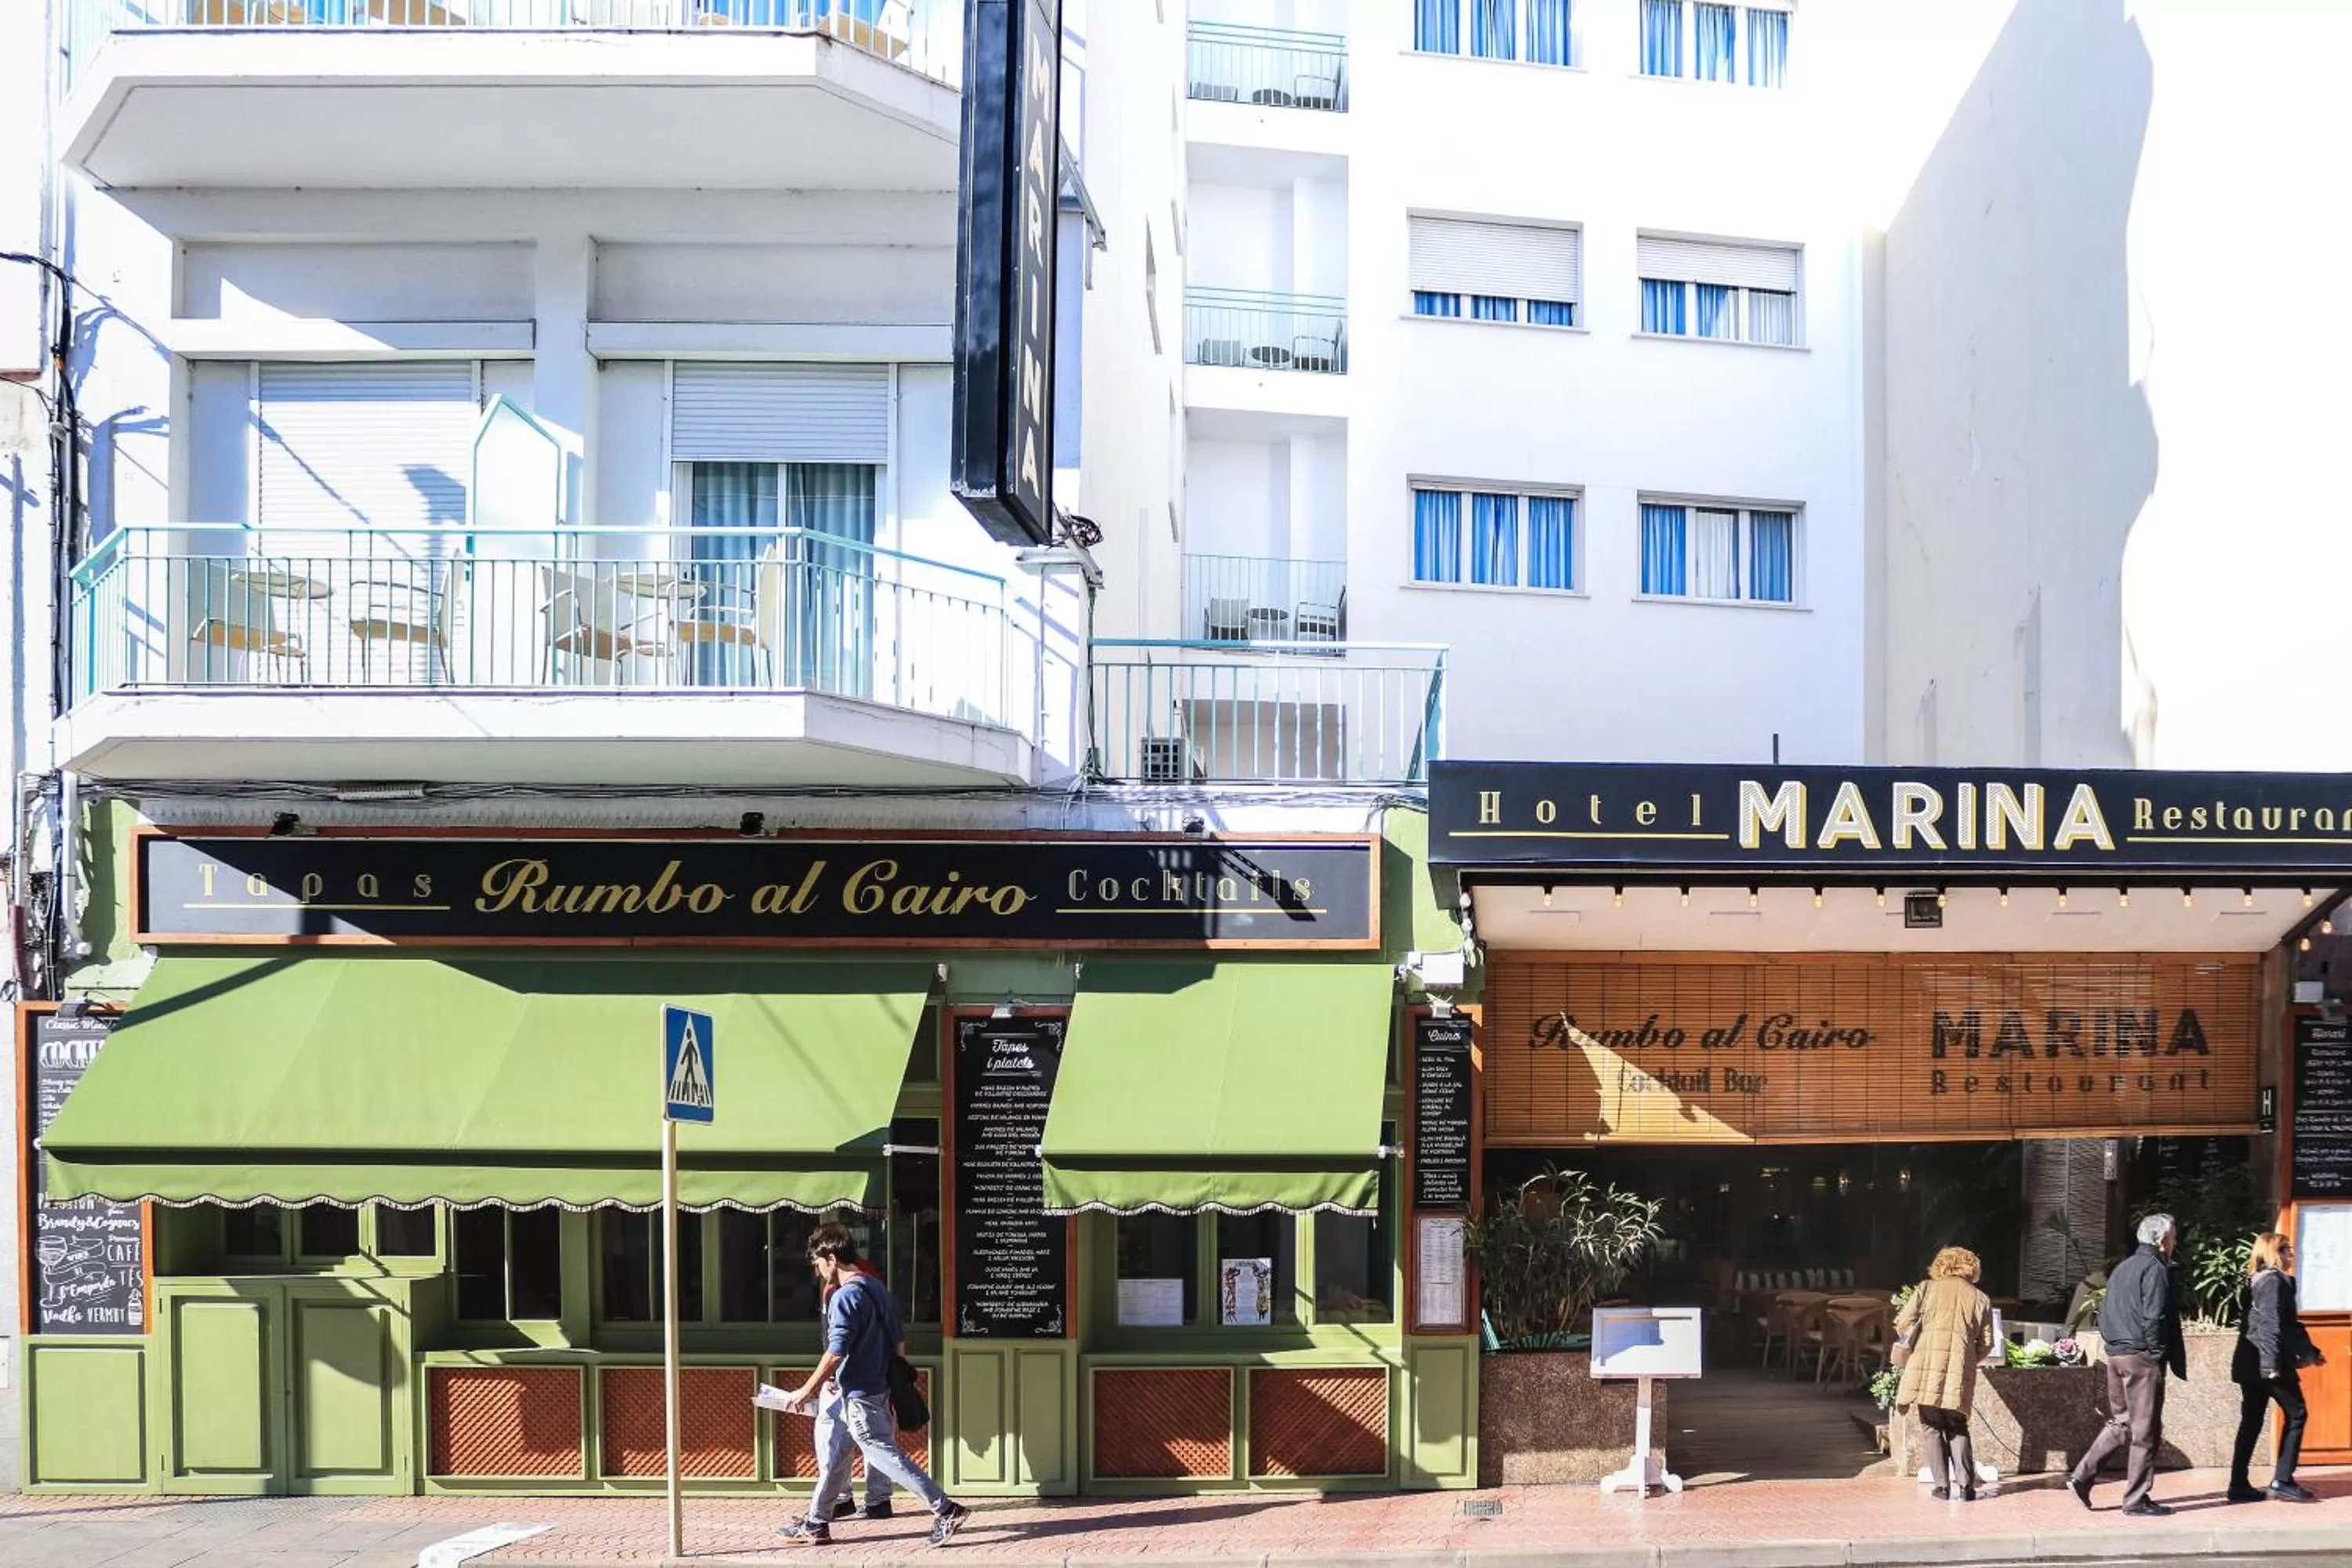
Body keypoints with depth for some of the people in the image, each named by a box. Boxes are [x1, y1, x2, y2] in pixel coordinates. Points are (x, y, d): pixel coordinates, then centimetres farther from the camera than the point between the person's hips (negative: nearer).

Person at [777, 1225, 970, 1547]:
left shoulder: (845, 1296, -17)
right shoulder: (877, 1287, 11)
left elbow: (835, 1354, -20)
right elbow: (899, 1341, 14)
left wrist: (806, 1391, -12)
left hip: (859, 1395, -10)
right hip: (880, 1386, 10)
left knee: (885, 1455, -7)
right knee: (834, 1456, 17)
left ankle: (946, 1510, -10)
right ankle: (816, 1524, 25)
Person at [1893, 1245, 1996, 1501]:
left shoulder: (1927, 1288, 9)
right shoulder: (1980, 1299, 14)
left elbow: (1902, 1324, 2)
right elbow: (1986, 1343, 11)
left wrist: (1911, 1342, 22)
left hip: (1927, 1367, -2)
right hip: (1961, 1372, 2)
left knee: (1932, 1427, 8)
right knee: (1957, 1428, 14)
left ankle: (1942, 1485, 4)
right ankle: (1965, 1484, 3)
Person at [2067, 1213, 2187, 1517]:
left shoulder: (2122, 1268, 15)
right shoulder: (2155, 1269, -11)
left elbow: (2104, 1313, 17)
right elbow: (2154, 1318, -19)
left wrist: (2113, 1343, 16)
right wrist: (2161, 1354, -10)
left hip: (2115, 1355, 8)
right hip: (2142, 1358, -8)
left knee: (2120, 1423, 16)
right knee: (2146, 1431, 0)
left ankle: (2082, 1477, 9)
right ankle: (2137, 1500, 4)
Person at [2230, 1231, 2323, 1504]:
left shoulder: (2256, 1281, 18)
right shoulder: (2274, 1280, -10)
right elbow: (2271, 1324, -20)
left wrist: (2308, 1351, 29)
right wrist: (2272, 1362, -26)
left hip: (2252, 1364, 9)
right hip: (2268, 1363, -9)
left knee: (2251, 1422, 7)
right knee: (2295, 1415, 3)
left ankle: (2239, 1486, 5)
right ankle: (2282, 1481, 0)